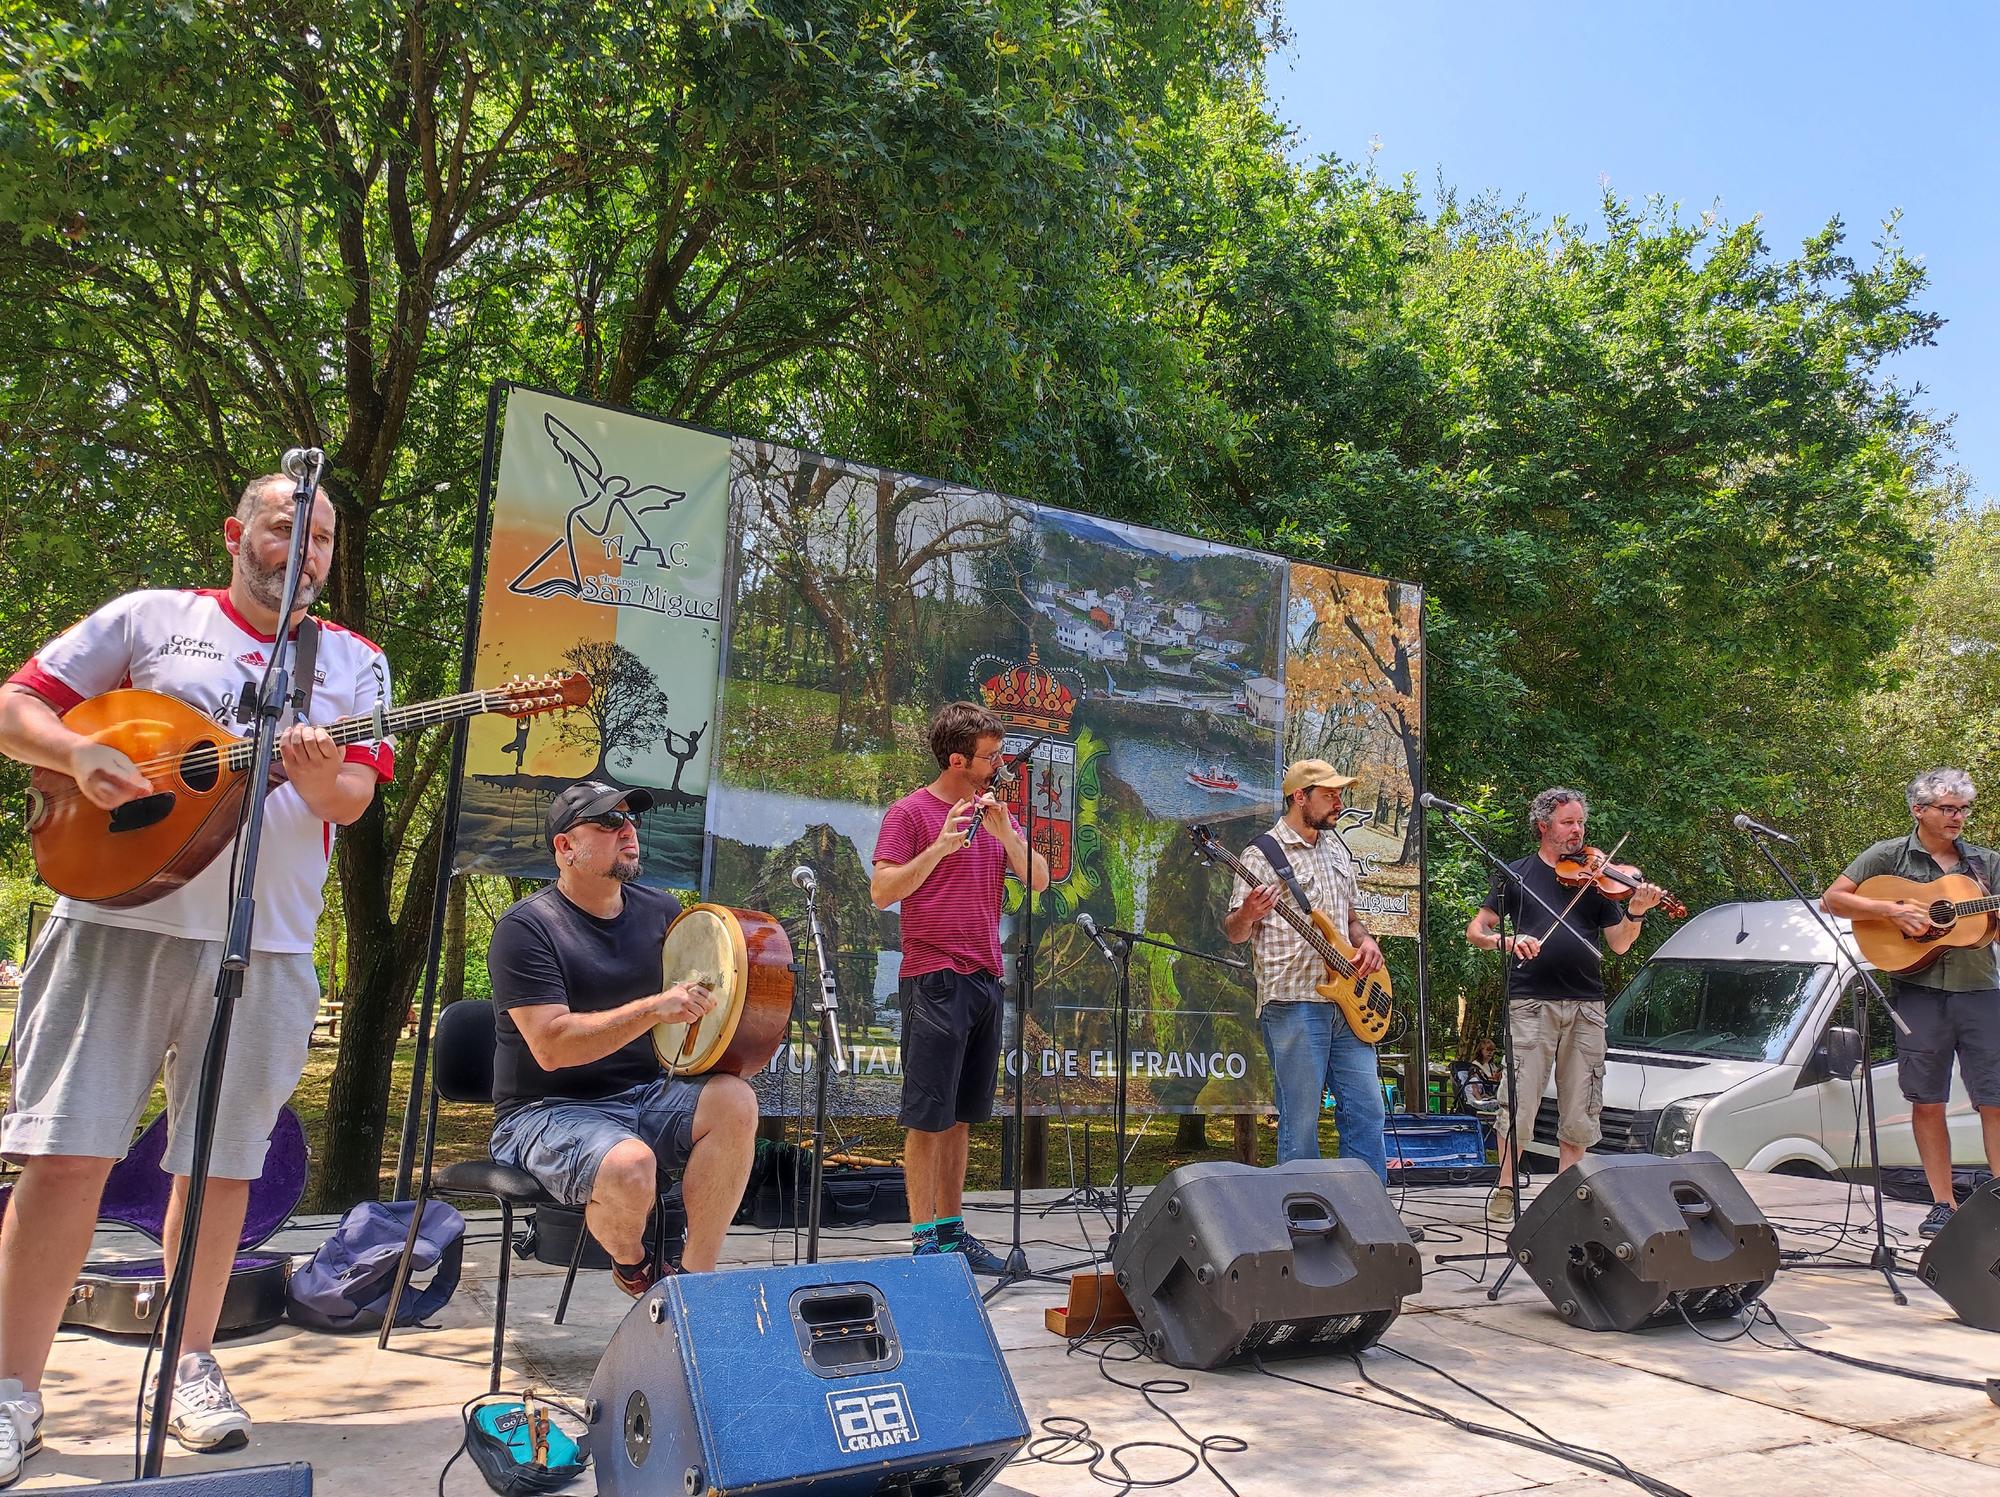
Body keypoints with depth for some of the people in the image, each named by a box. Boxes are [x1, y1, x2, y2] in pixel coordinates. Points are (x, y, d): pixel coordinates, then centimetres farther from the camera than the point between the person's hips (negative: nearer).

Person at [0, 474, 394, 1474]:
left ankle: (191, 1360, 23)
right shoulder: (149, 618, 8)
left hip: (266, 940, 2)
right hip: (119, 915, -1)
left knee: (222, 1161, 8)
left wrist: (324, 780, -19)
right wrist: (81, 753, -13)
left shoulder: (356, 662, 12)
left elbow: (356, 799, 4)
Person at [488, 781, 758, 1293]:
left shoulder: (661, 910, 8)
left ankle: (693, 1275, -14)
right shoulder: (526, 926, -10)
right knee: (629, 1166, -35)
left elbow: (702, 990, 22)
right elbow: (551, 1046, -21)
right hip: (549, 1112, -5)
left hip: (644, 1094, 6)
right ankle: (631, 1267, 1)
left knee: (735, 1101, -23)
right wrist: (654, 1008, -28)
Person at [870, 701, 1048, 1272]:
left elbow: (1040, 880, 6)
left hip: (985, 978, 7)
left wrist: (1003, 832, -8)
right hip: (935, 980, -7)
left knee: (962, 1115, 13)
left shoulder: (997, 812, 14)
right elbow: (881, 892, -13)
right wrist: (941, 846, -21)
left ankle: (952, 1228, 21)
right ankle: (923, 1237, 5)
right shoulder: (910, 812, -5)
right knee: (928, 1116, -3)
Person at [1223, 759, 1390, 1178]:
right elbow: (1233, 932, -8)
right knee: (1300, 1123, -1)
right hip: (1292, 1005, -7)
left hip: (1348, 1001, 7)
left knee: (1366, 1112, 8)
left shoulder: (1337, 848, 17)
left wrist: (1366, 942, 6)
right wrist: (1248, 915, -31)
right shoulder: (1263, 854, -6)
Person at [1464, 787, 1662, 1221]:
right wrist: (1507, 941, -16)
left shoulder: (1594, 877, 12)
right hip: (1532, 1002, -3)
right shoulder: (1517, 873, 7)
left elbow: (1619, 944, 7)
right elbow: (1475, 930, 4)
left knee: (1579, 1108, 6)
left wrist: (1636, 912, -11)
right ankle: (1505, 1189, 6)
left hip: (1586, 1006, 3)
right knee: (1518, 1101, -6)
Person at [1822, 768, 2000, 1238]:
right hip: (1920, 992, -2)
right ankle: (1943, 1204, 11)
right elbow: (1832, 898, -1)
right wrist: (1891, 908, -12)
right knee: (1927, 1103, 2)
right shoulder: (1890, 855, 4)